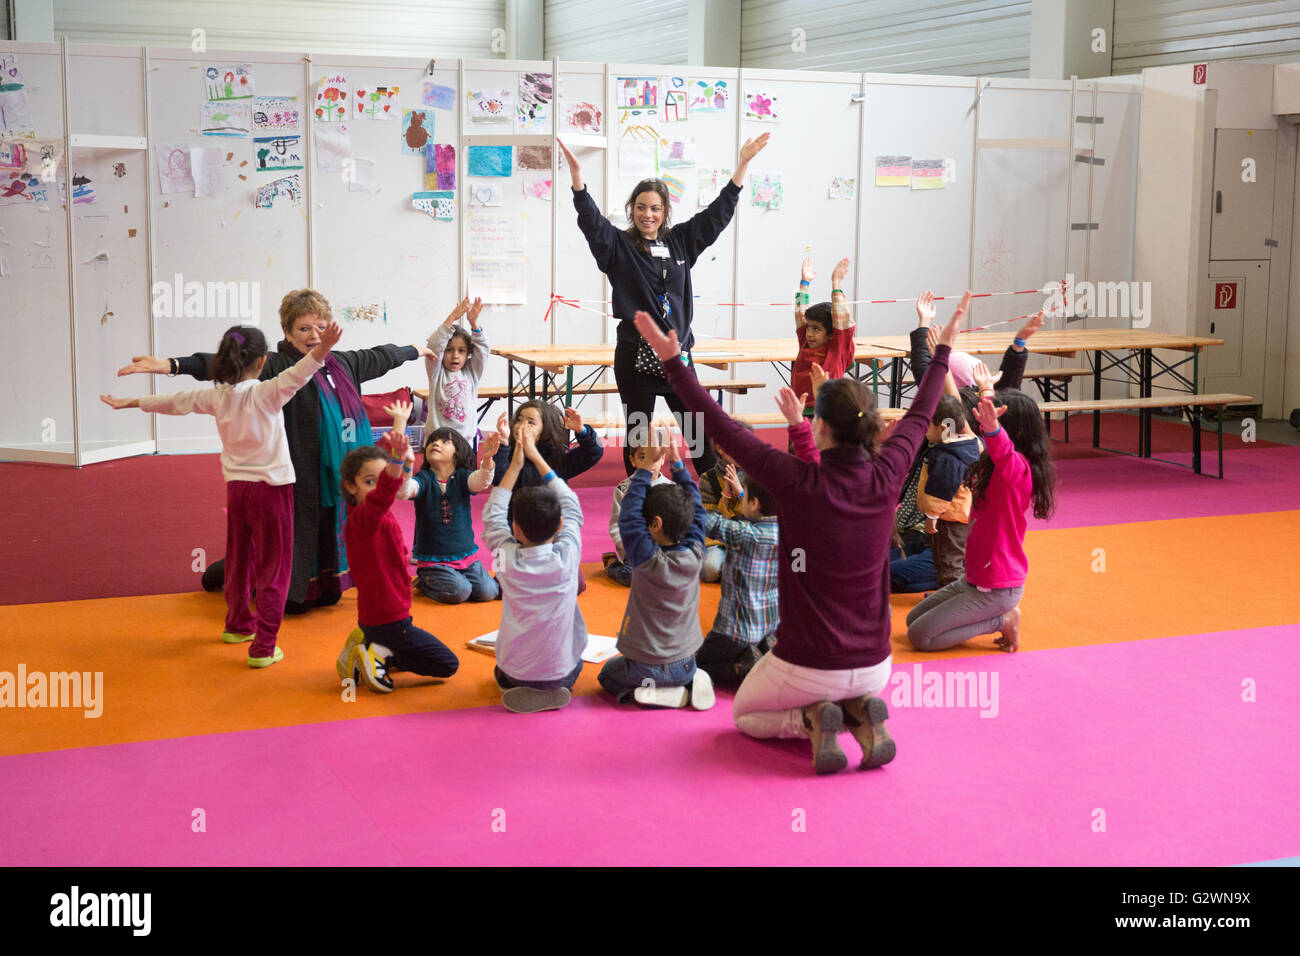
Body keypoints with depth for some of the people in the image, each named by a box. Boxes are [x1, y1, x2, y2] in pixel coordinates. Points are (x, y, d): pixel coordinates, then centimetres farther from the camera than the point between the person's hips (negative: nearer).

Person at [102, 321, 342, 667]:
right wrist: (320, 352, -49)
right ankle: (263, 647, -4)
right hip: (271, 486, -6)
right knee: (273, 569, -1)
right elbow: (293, 377, -34)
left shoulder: (217, 396, 1)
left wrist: (132, 402, 29)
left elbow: (175, 401, 14)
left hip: (236, 486, 6)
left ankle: (238, 624, 42)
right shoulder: (266, 394, -14)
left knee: (239, 560, 23)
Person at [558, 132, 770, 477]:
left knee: (698, 428, 8)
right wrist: (575, 171, -29)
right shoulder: (618, 246, -1)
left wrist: (743, 164, 13)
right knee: (638, 433, 4)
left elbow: (717, 213, 15)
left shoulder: (680, 241, 10)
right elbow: (591, 219, -16)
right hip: (635, 355, -3)